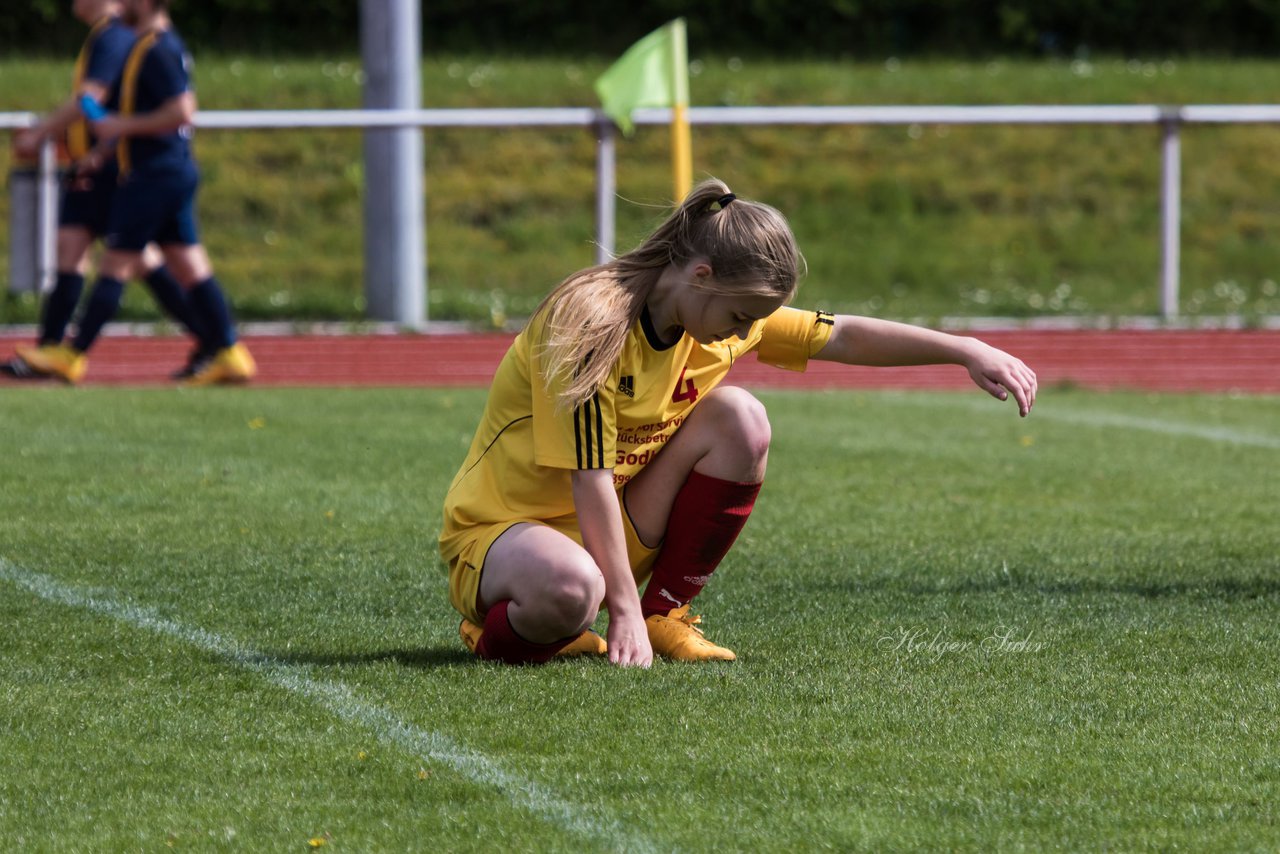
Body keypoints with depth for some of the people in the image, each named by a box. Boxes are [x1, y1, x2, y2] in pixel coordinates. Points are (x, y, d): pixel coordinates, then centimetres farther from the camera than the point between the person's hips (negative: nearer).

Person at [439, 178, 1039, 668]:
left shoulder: (722, 312, -3)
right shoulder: (591, 322, -27)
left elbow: (842, 337, 6)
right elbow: (590, 480, -27)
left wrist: (967, 351, -2)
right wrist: (624, 611, -27)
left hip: (613, 532, 7)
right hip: (503, 529, -7)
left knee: (738, 417, -13)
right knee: (569, 588, -44)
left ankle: (665, 616, -2)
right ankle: (494, 627, -6)